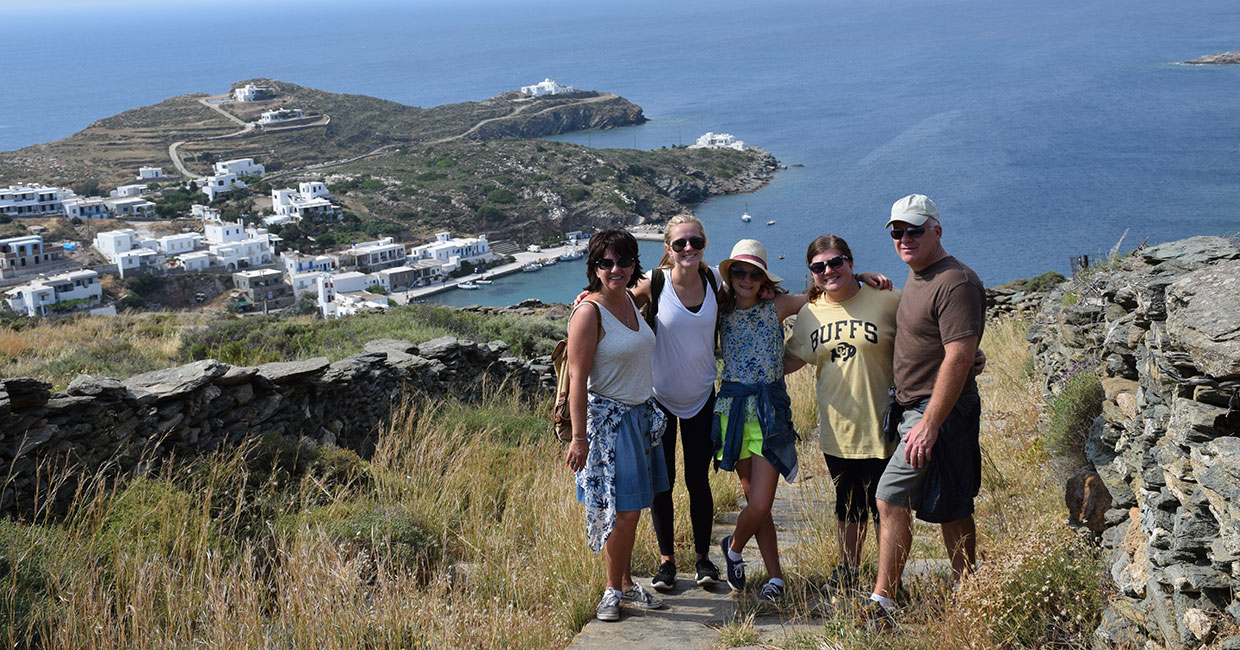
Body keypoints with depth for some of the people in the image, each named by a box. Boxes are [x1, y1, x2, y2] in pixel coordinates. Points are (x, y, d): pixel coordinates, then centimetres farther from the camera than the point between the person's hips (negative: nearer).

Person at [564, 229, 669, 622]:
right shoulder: (589, 311, -15)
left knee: (631, 508, 13)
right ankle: (614, 591, 13)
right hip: (608, 419, -7)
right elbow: (577, 378, -18)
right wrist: (578, 437, -21)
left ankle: (626, 584, 26)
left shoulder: (631, 299, 7)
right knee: (622, 511, -4)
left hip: (641, 414, 7)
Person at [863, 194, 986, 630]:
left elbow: (960, 357, -23)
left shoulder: (955, 282, -16)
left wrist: (930, 423, -24)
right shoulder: (916, 276, 14)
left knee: (890, 499, -11)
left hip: (939, 410, -10)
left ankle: (881, 605, -4)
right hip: (912, 406, 10)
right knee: (951, 509, 13)